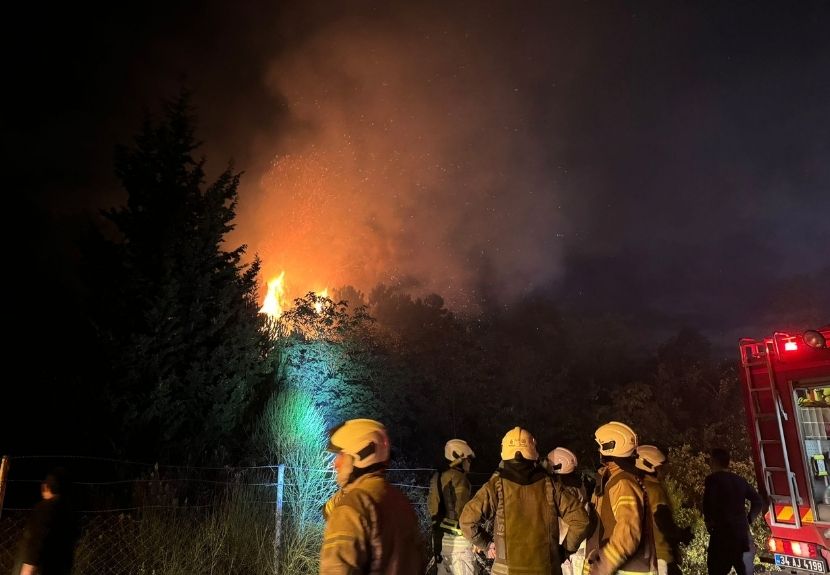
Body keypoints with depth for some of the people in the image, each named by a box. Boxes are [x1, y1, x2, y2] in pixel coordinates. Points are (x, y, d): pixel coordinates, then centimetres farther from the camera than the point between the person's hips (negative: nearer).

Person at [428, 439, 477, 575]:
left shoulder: (437, 478, 10)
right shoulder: (458, 477, -14)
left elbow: (431, 506, 13)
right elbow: (462, 511, -17)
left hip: (439, 537, 8)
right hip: (457, 539, -8)